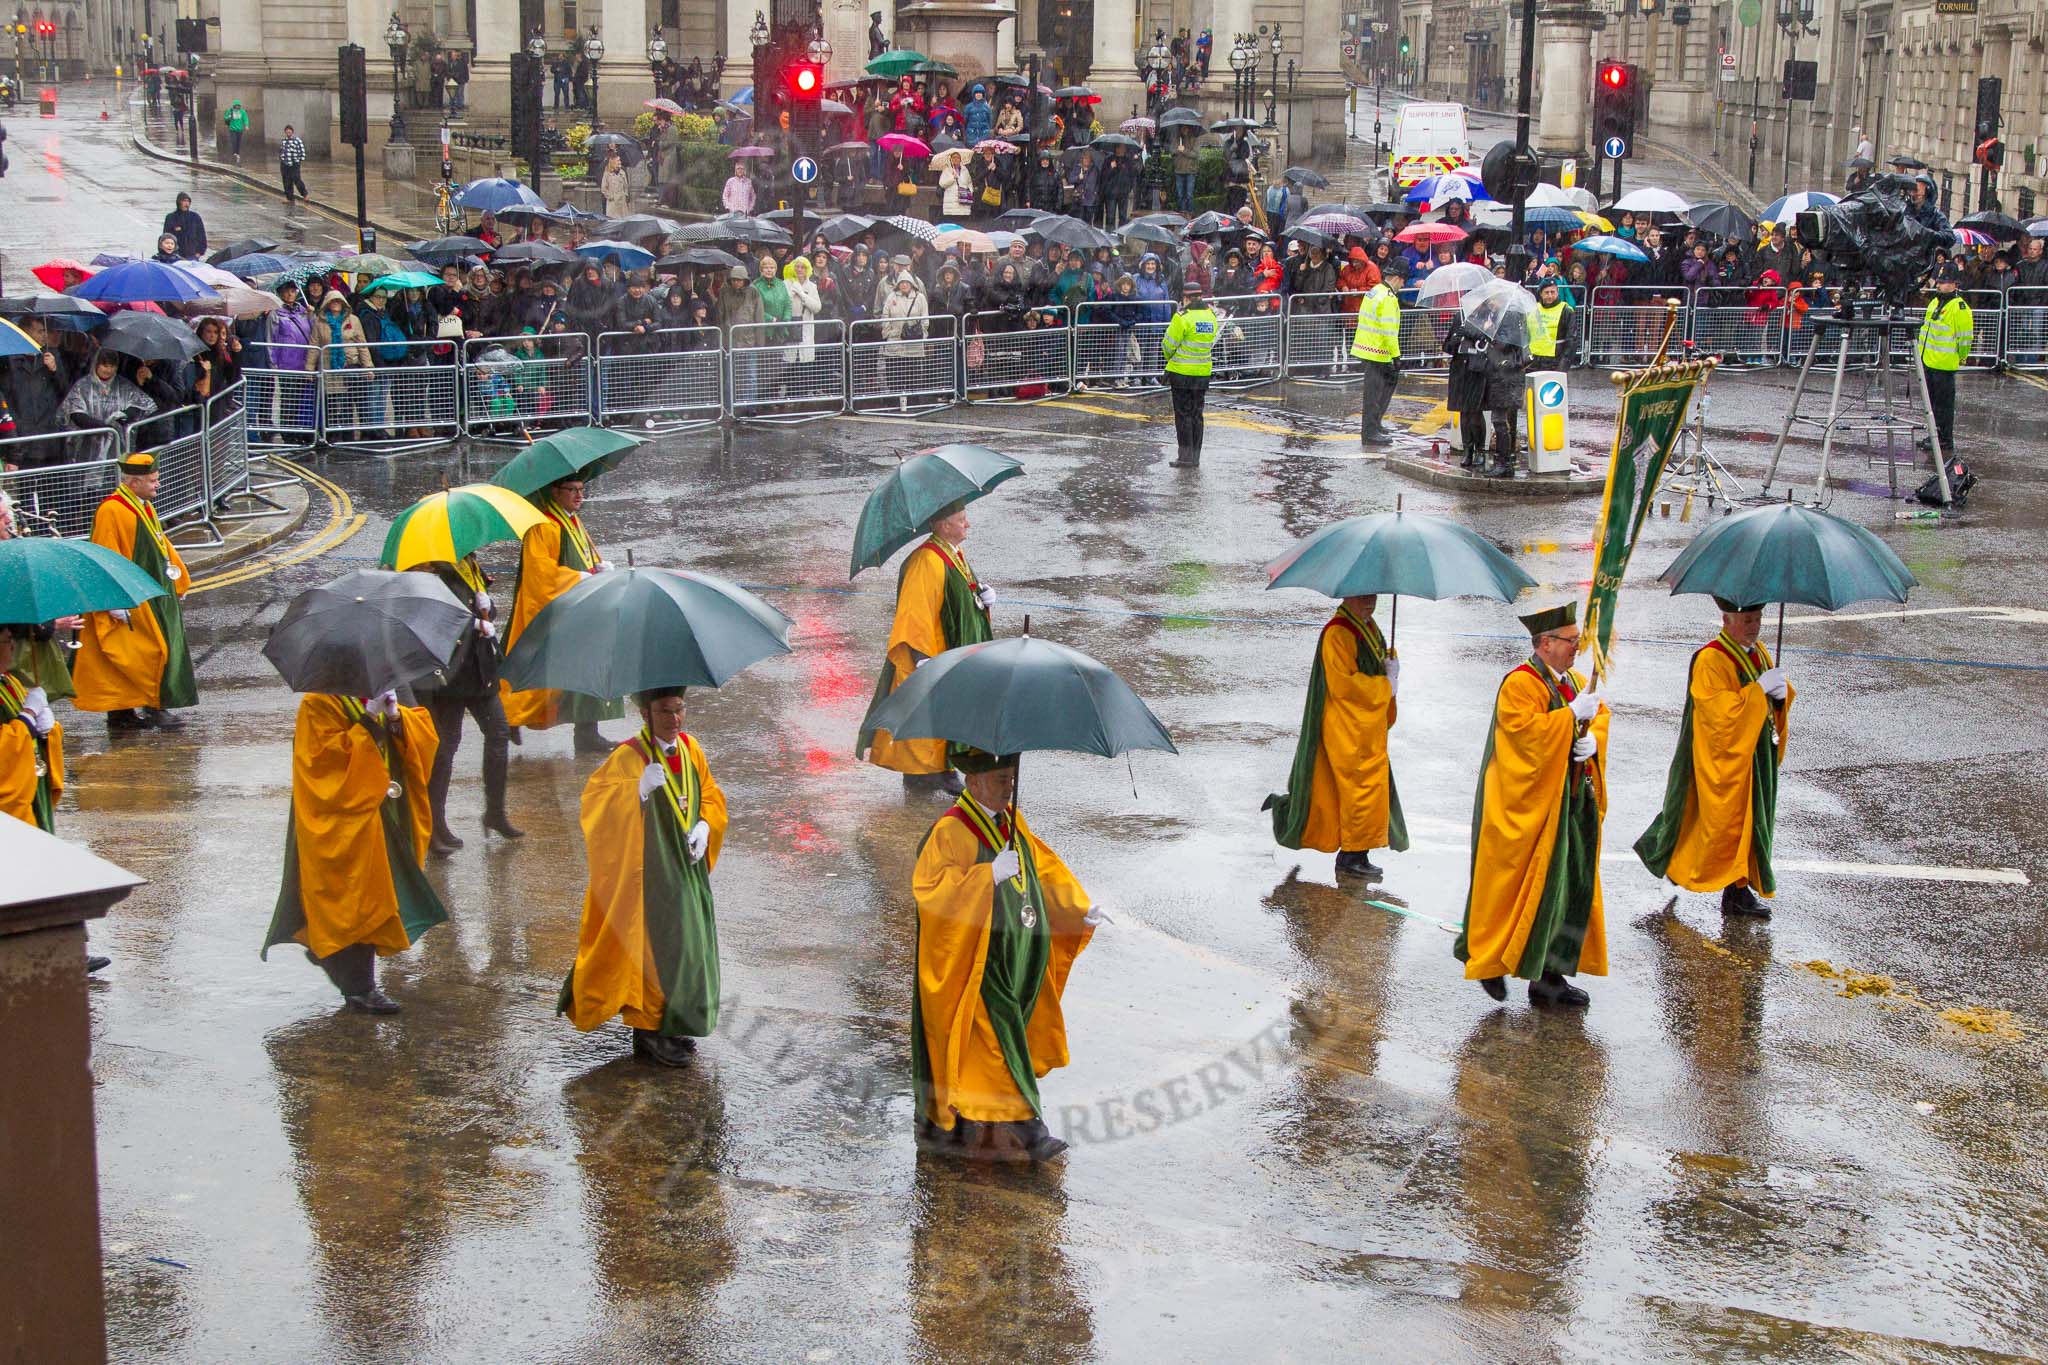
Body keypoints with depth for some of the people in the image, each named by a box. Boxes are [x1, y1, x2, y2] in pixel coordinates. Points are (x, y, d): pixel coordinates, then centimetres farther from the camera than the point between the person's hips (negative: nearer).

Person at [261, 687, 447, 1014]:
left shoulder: (377, 692, 12)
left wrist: (396, 715, -13)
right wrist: (367, 719, -23)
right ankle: (359, 987, -3)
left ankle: (323, 949, 36)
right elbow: (327, 753, -21)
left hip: (378, 815, 8)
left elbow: (423, 730, 6)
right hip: (342, 818, -8)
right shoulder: (319, 702, -10)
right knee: (357, 898, -7)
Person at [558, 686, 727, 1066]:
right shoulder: (629, 756, -14)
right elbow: (596, 796, -26)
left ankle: (674, 1025, 23)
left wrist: (705, 826, -5)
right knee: (654, 941, -6)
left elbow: (711, 795, 14)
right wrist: (639, 790, -42)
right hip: (648, 867, -7)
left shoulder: (690, 749, 5)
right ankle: (650, 1031, 3)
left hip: (686, 866, 7)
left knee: (688, 941, 10)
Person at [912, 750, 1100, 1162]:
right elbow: (927, 887, -26)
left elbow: (1043, 866, 20)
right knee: (992, 1038, -5)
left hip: (1012, 956, 9)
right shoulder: (950, 831, -17)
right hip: (975, 959, -9)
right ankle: (1026, 1127, 0)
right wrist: (989, 875, -32)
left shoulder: (1011, 822, 9)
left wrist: (1081, 908, 9)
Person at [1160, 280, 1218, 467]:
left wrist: (1170, 357, 10)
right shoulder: (1211, 316, 4)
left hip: (1182, 373, -6)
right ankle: (1195, 456, 17)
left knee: (1183, 414, 1)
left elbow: (1169, 345, -10)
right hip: (1203, 373, 6)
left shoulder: (1183, 317, -16)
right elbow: (1209, 343, 8)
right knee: (1197, 414, 13)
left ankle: (1186, 457, 0)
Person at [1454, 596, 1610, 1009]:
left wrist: (1593, 737, -7)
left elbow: (1600, 714, 14)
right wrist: (1572, 715, -24)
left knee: (1574, 887, 8)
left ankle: (1549, 975, 14)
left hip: (1573, 802, 9)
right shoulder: (1519, 684, -14)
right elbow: (1526, 731, -25)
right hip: (1530, 803, -9)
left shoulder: (1573, 681, 14)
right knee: (1521, 886, -4)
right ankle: (1485, 957, 12)